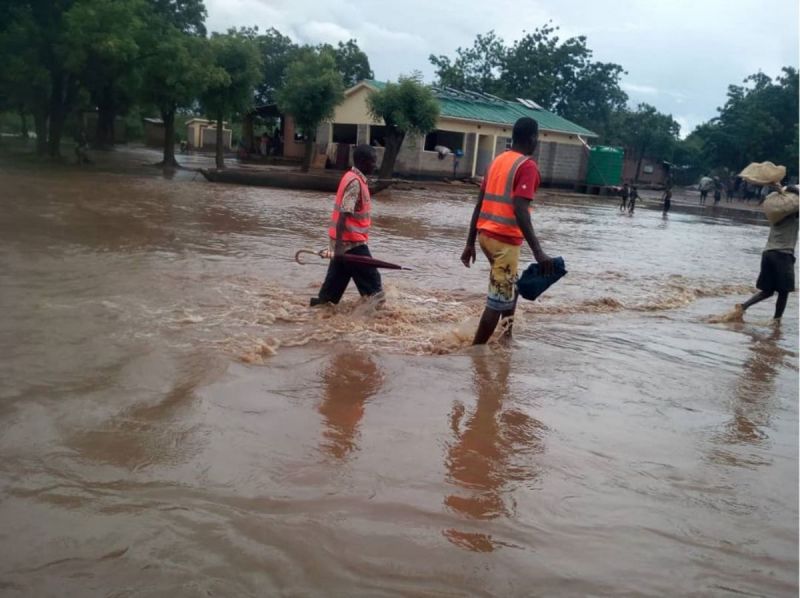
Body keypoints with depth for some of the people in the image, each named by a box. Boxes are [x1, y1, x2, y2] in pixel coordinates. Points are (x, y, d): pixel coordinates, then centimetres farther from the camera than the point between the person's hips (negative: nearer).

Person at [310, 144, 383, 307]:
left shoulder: (354, 179, 12)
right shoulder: (355, 182, -19)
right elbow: (343, 215, -24)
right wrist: (338, 245, -27)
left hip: (344, 240, 10)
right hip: (351, 241, -10)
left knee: (338, 276, 15)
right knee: (370, 279, -2)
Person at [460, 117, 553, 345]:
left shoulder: (497, 160, 14)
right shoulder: (527, 166, -10)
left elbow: (479, 204, 13)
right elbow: (519, 211, -22)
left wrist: (470, 243, 16)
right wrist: (538, 251, -26)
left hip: (486, 234, 9)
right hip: (505, 238, -9)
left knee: (509, 287, 25)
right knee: (499, 300, -2)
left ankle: (507, 336, 32)